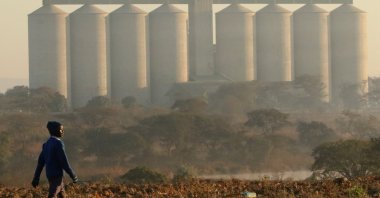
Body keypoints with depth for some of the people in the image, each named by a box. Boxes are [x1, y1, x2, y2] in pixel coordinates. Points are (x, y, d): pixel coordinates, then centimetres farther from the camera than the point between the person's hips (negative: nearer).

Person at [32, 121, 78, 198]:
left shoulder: (47, 144, 10)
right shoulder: (58, 143, -17)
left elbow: (40, 162, 11)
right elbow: (64, 162, -18)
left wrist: (36, 178, 13)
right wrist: (73, 176, -8)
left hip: (50, 175, 9)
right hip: (57, 175, -9)